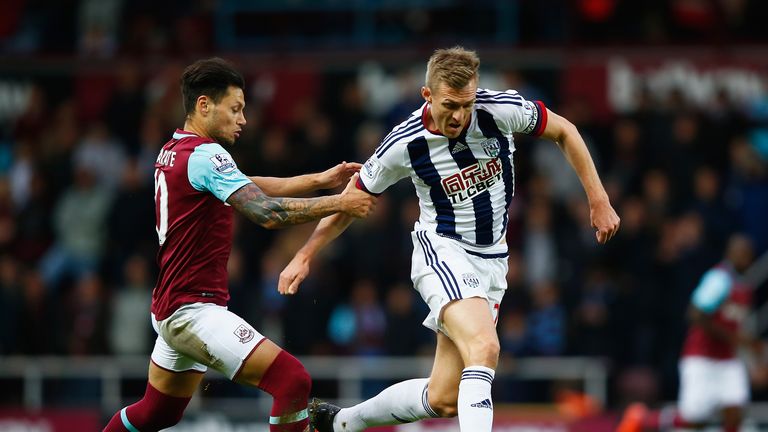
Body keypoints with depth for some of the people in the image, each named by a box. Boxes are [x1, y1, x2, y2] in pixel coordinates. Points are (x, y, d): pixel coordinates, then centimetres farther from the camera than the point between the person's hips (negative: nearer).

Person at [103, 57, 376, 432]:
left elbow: (249, 188, 18)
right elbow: (268, 213, -24)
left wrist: (320, 180, 10)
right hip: (193, 311, -11)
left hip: (169, 308, 11)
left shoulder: (172, 151, 12)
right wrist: (339, 203, -17)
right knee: (292, 380, -18)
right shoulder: (205, 155, -17)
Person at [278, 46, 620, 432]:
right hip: (442, 252, -4)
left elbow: (564, 132, 4)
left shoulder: (502, 109, -14)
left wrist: (598, 200, 2)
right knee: (484, 348, -33)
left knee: (443, 399, 3)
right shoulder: (405, 145, -15)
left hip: (491, 259, 4)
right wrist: (305, 256, 1)